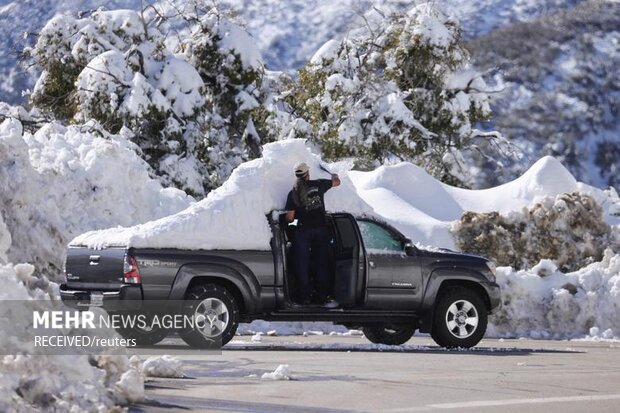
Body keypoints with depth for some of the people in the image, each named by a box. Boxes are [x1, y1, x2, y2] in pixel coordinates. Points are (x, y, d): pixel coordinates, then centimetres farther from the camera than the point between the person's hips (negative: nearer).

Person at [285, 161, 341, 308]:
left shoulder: (293, 194, -1)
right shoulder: (318, 185, 0)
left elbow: (289, 217, -3)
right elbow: (336, 182, 18)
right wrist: (334, 176, 41)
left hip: (303, 231, -1)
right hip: (320, 229, 1)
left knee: (302, 265, 7)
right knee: (322, 263, 7)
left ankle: (305, 297, 6)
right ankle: (324, 296, 5)